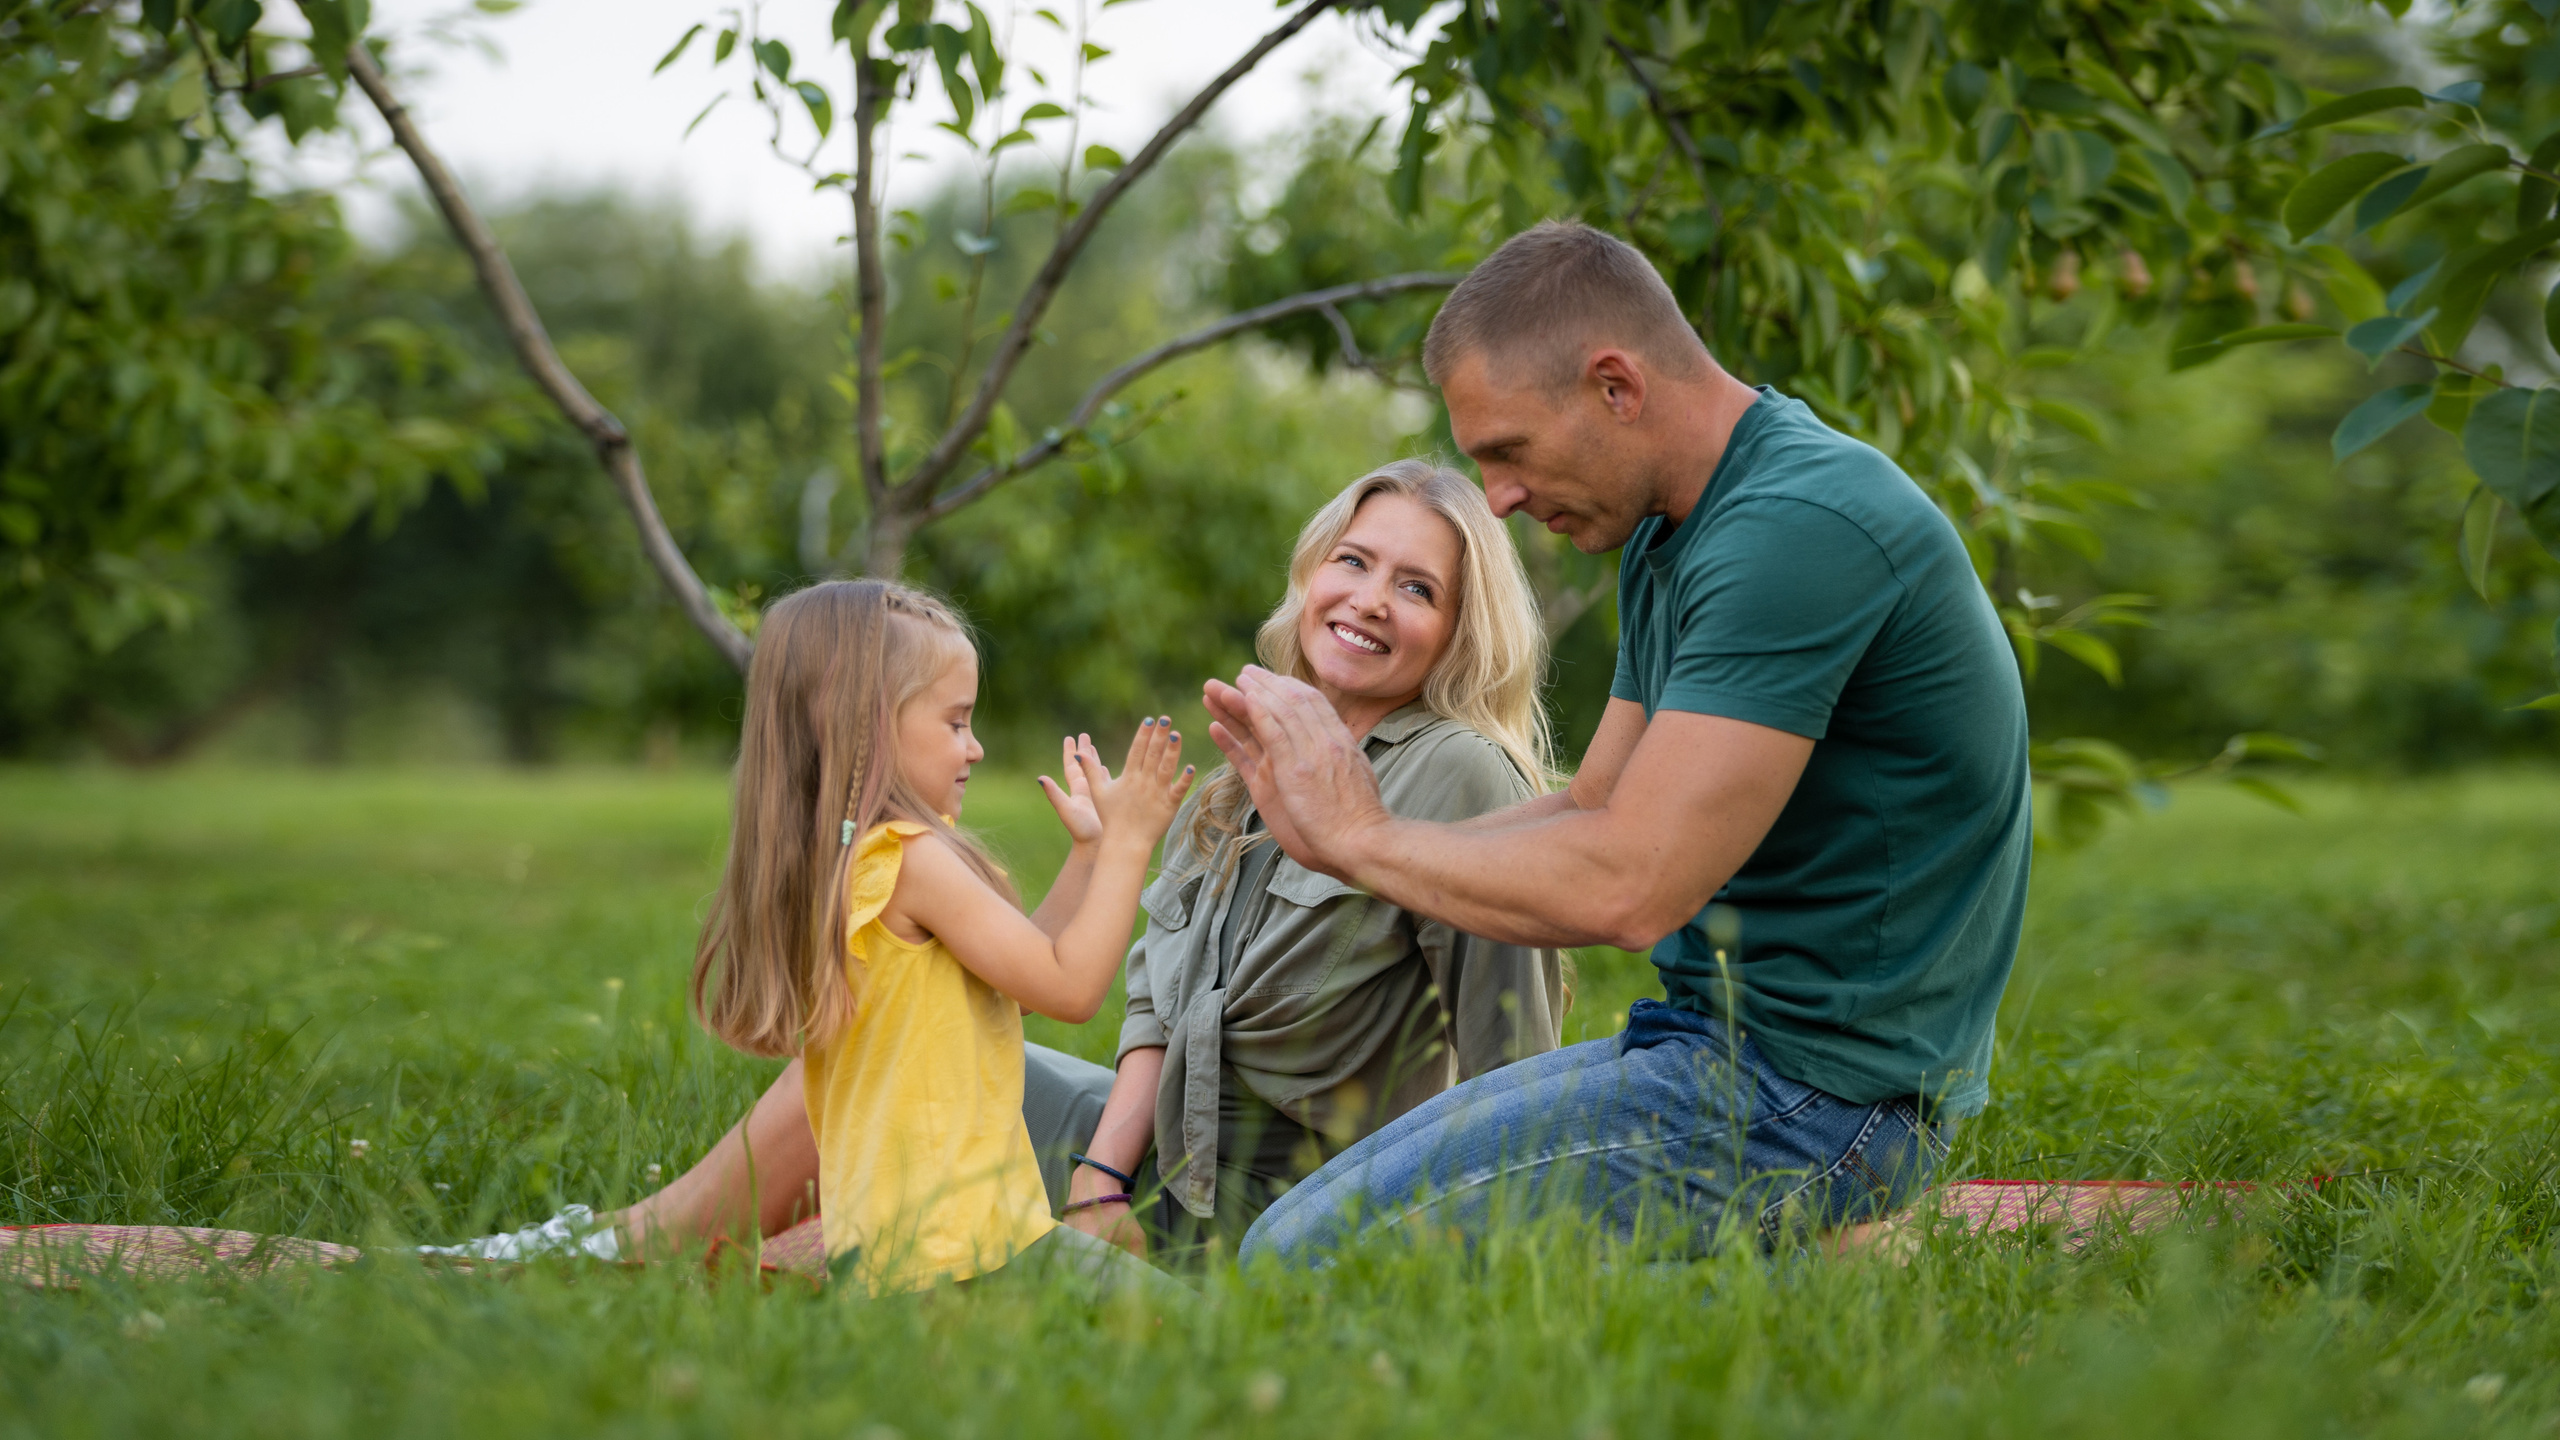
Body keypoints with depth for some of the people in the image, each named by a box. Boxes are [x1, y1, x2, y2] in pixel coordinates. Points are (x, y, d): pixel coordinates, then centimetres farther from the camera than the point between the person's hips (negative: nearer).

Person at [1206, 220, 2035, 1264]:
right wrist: (1333, 835, 1)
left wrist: (1369, 836, -11)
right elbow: (1593, 815, 14)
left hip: (1810, 1095, -11)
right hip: (1721, 1040, 11)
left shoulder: (1801, 528, -21)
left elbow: (1629, 886, -26)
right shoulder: (1669, 537, 13)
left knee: (1302, 1256, -14)